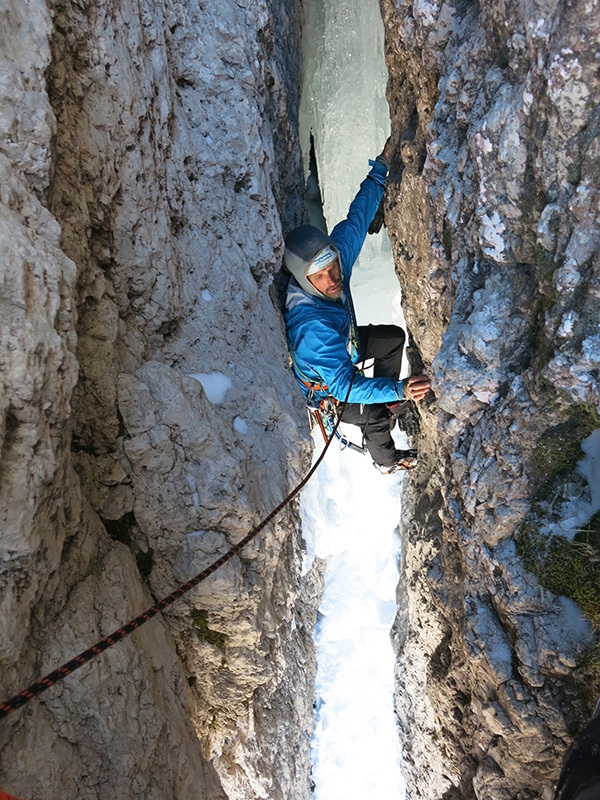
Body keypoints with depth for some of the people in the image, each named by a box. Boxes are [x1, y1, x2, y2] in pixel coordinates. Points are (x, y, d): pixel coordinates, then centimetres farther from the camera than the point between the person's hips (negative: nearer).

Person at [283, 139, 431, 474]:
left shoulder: (337, 253, -26)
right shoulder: (311, 326, -47)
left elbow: (358, 217, -9)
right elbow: (343, 385, -44)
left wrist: (382, 166, -8)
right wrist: (400, 389, -52)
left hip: (343, 344, 8)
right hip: (323, 383, -8)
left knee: (395, 337, 16)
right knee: (374, 417, -15)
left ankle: (387, 403, 34)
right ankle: (387, 460, 20)